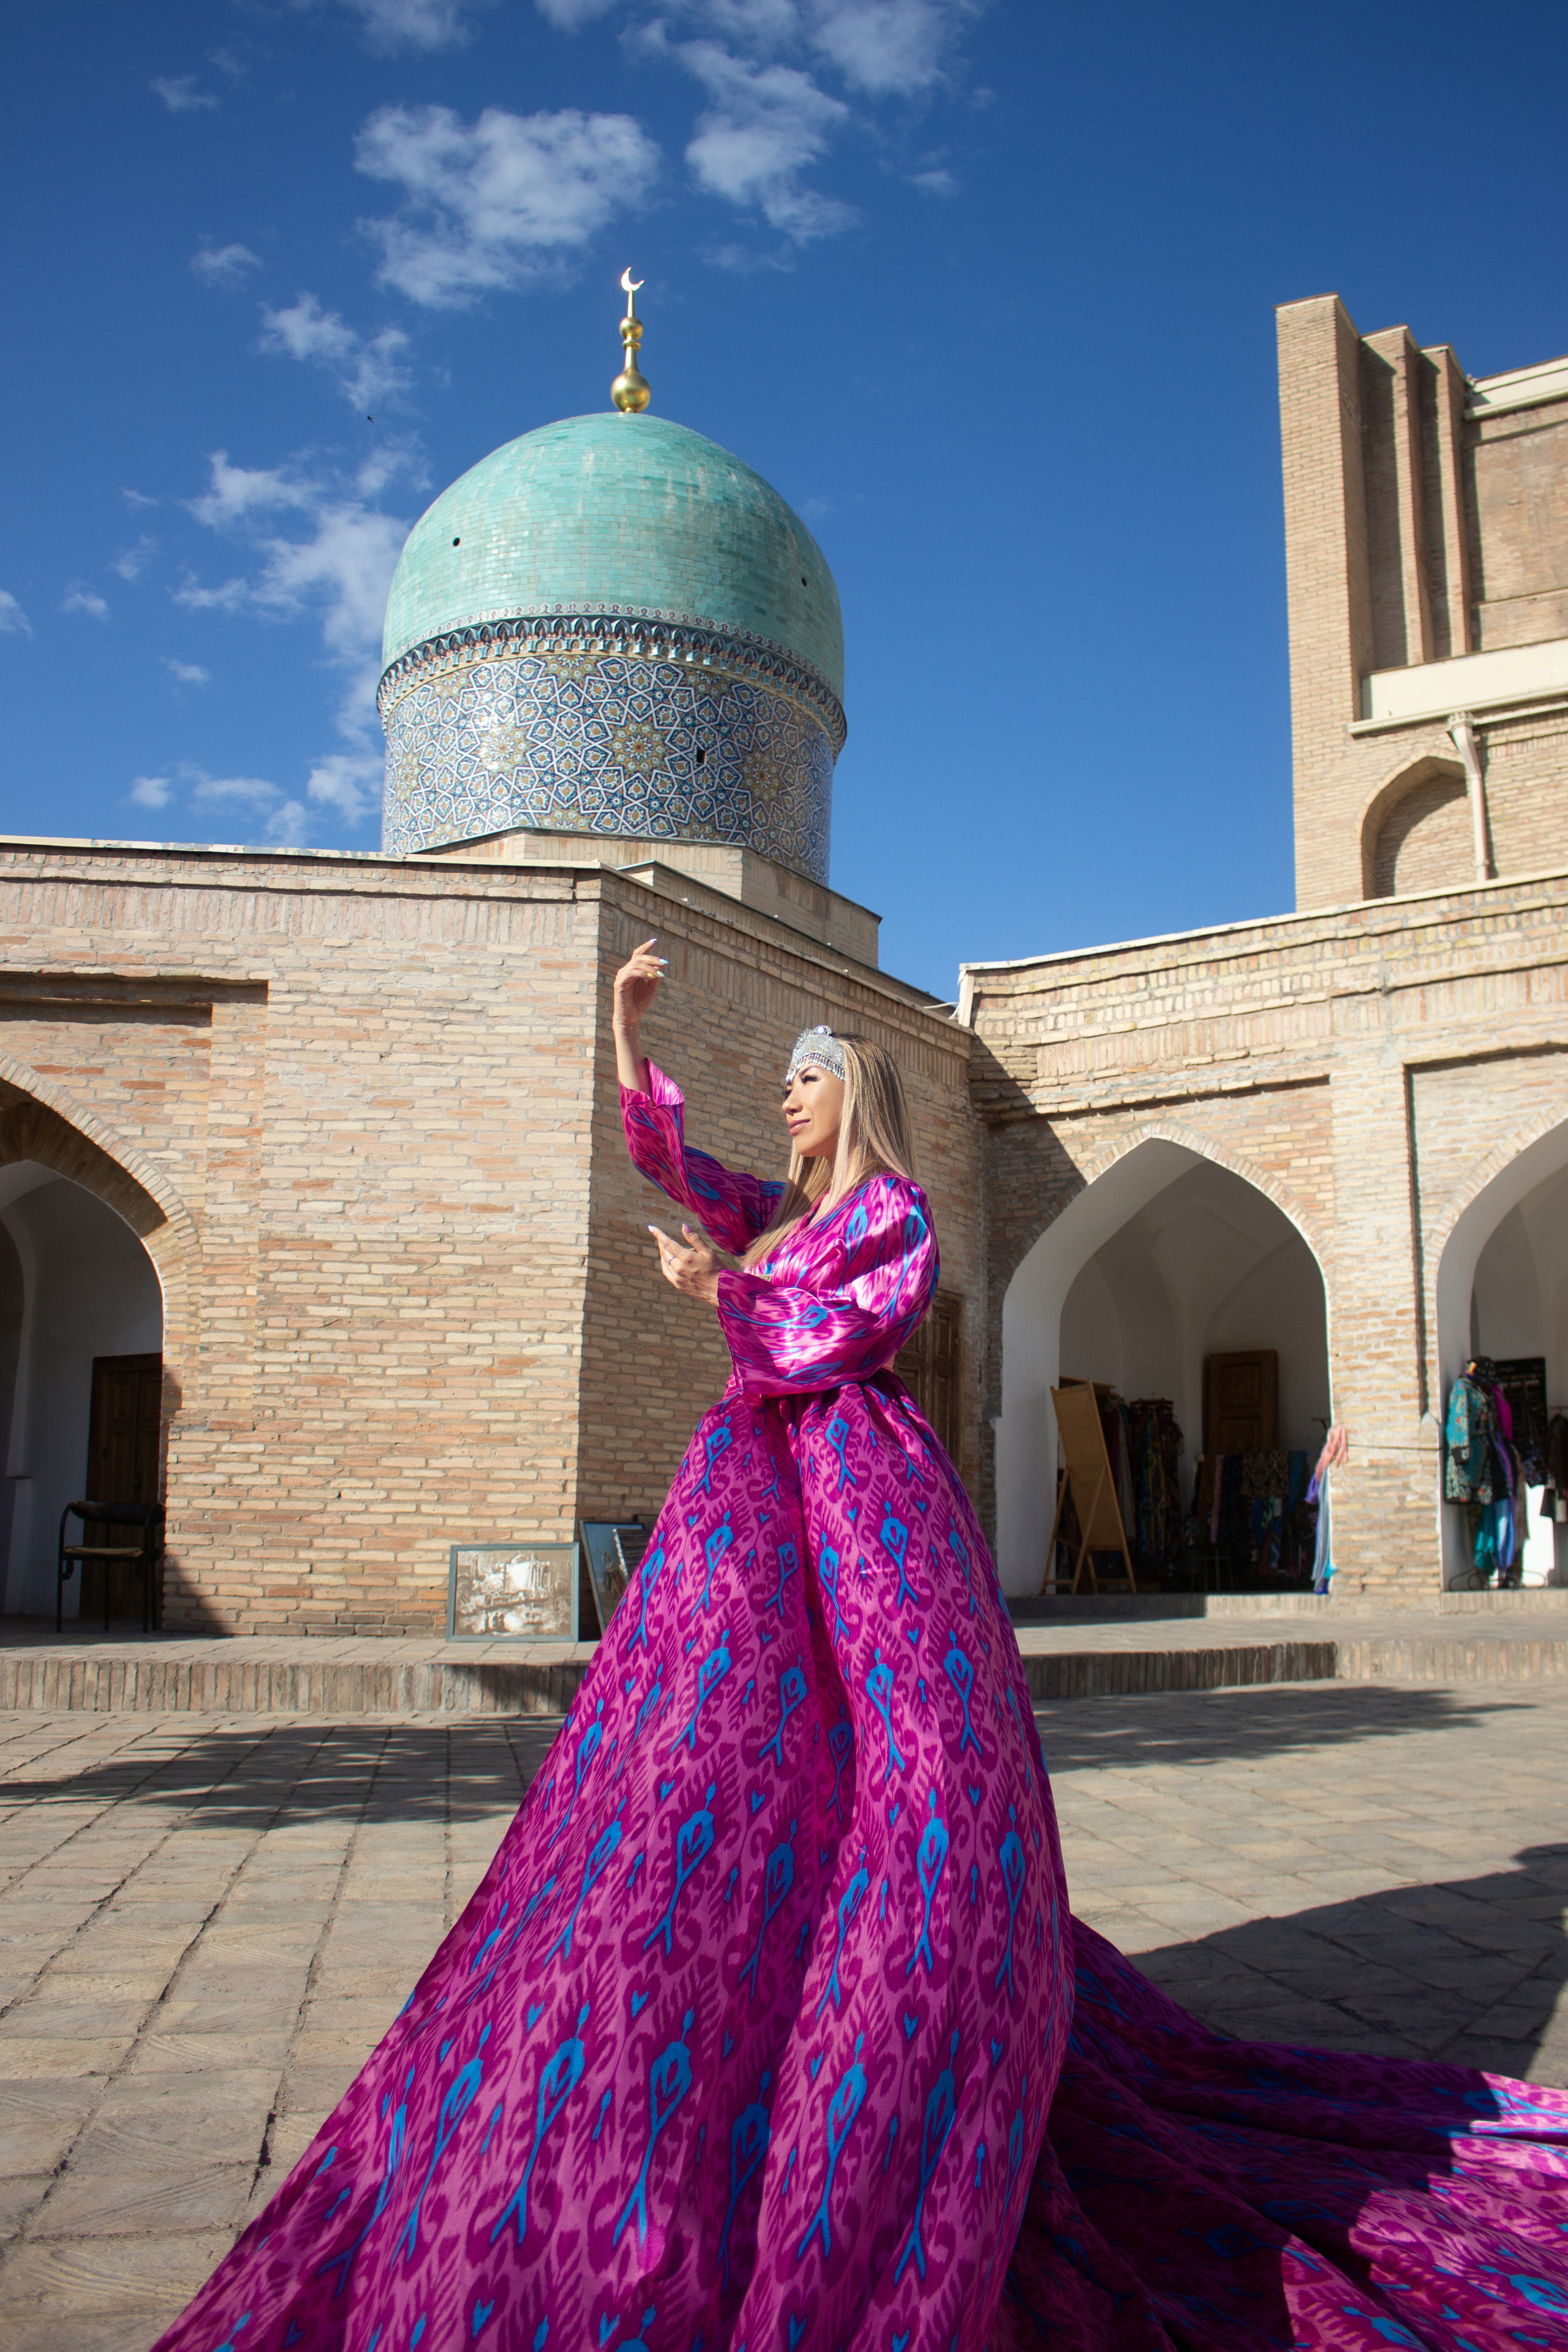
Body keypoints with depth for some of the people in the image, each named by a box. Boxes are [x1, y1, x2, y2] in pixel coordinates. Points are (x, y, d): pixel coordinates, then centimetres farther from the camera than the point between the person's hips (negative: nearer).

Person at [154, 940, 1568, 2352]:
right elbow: (663, 1153, 14)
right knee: (717, 1739, -4)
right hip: (755, 1486, 6)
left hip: (863, 1487, -6)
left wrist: (724, 1290, -4)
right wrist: (627, 1028, 6)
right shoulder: (773, 1213, 23)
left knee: (899, 1759, -12)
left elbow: (841, 1337, -7)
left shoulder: (902, 1222, 6)